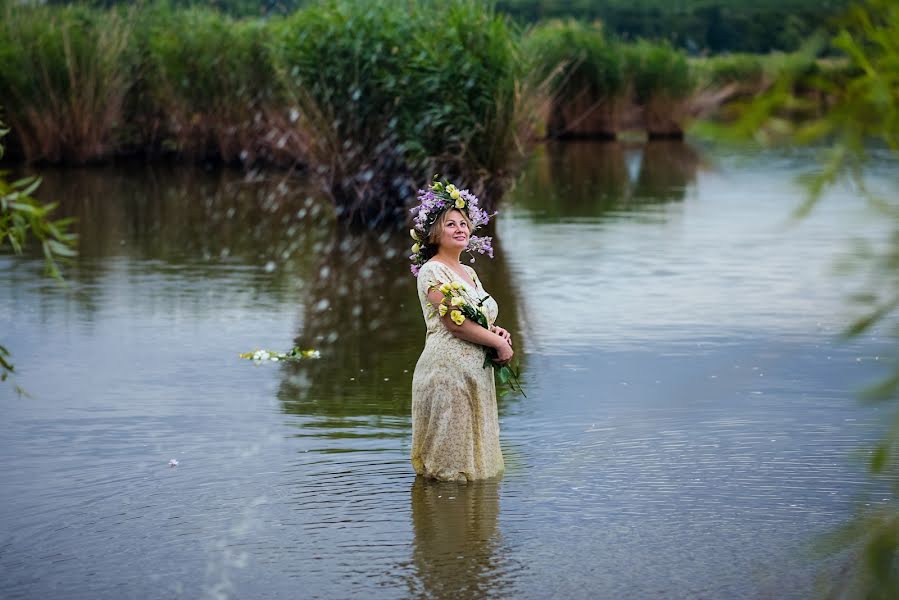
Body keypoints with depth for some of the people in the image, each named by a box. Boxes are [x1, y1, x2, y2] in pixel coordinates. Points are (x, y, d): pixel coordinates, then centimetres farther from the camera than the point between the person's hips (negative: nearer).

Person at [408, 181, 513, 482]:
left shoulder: (469, 273, 17)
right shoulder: (432, 271, -10)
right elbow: (455, 323, -17)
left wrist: (495, 331, 2)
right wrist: (499, 343, -11)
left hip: (477, 370, 9)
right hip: (447, 368, -9)